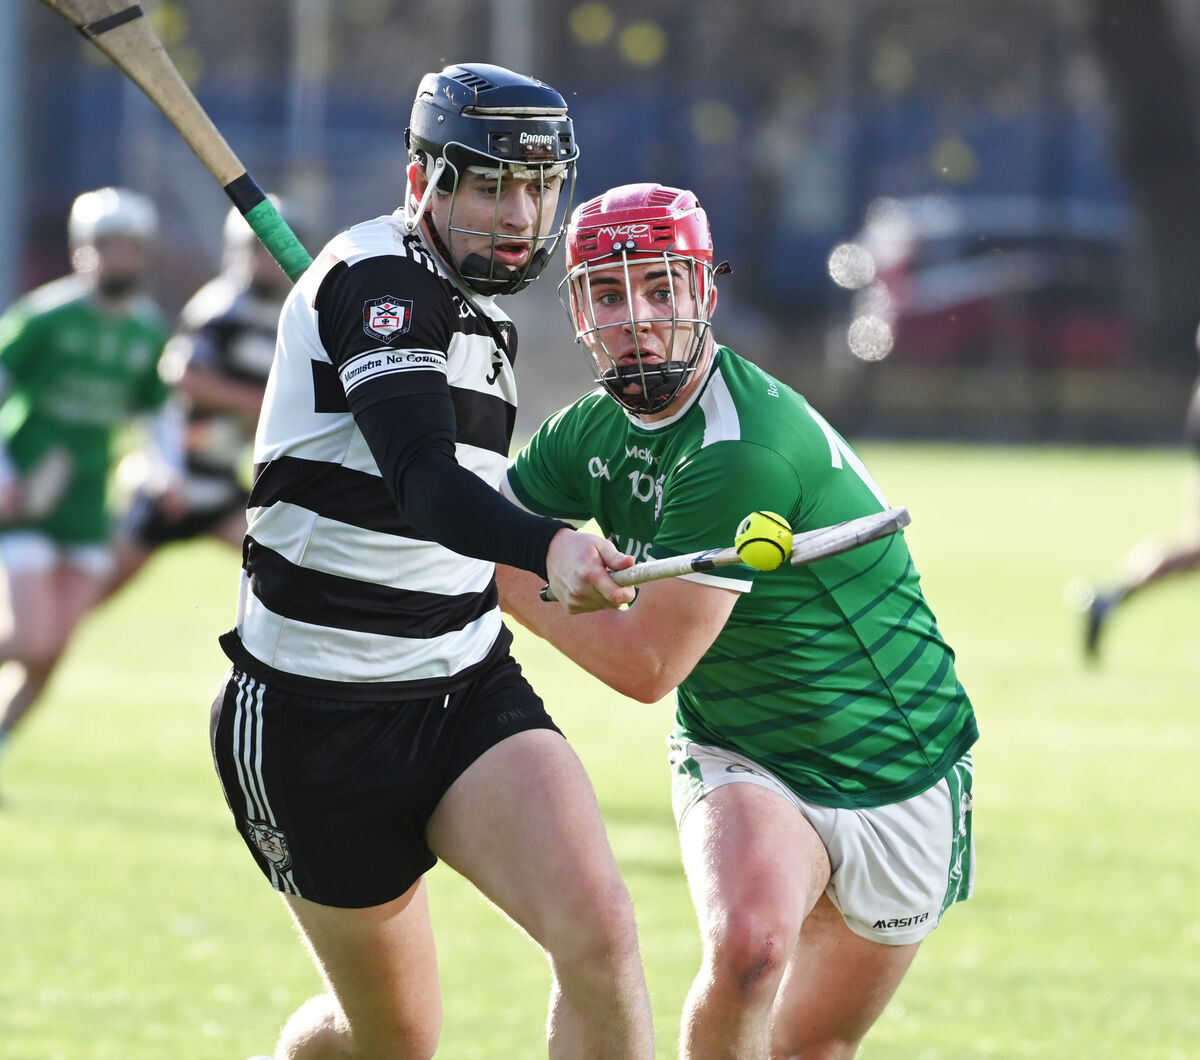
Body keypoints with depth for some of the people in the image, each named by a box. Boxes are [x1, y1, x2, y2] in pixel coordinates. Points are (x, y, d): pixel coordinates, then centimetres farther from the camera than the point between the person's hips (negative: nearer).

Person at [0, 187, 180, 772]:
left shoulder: (148, 332, 5)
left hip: (86, 498, 5)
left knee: (53, 651, 1)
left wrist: (168, 467, 0)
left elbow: (157, 412, 18)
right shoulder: (47, 316, -12)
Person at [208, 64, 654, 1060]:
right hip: (316, 715, -6)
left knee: (599, 929, -20)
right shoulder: (377, 276, -16)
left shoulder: (482, 309, 11)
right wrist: (545, 548, -51)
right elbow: (424, 483, -35)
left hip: (467, 686, 6)